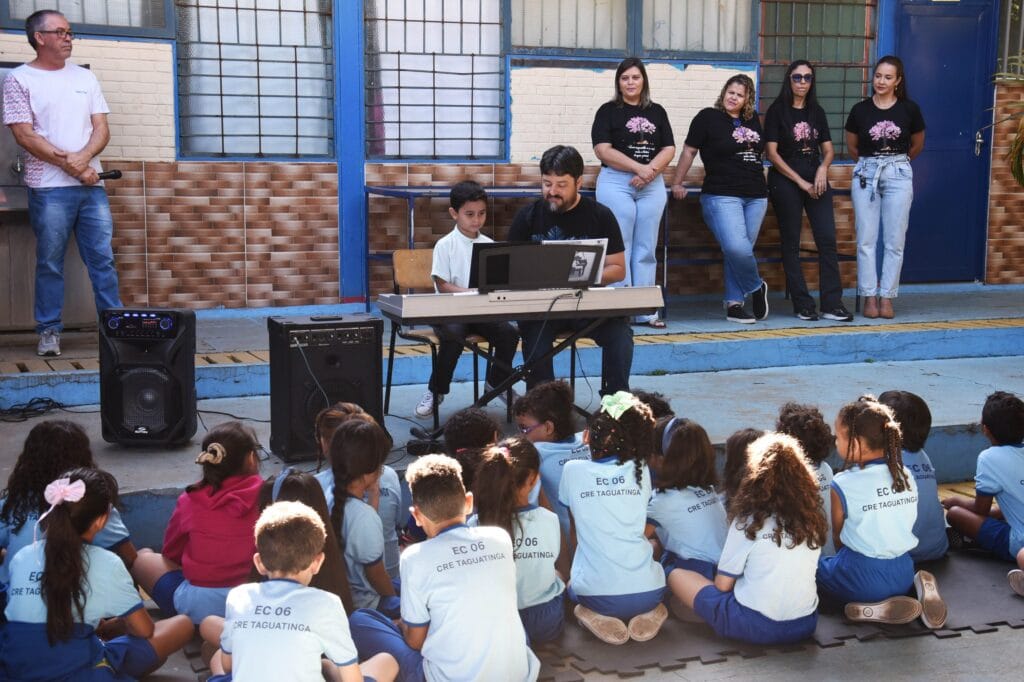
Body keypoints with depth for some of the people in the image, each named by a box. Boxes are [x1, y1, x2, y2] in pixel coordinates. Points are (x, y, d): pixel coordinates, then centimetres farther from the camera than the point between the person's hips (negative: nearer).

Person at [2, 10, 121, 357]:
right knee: (50, 264, 1)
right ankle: (49, 331, 9)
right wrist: (70, 166, -11)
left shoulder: (85, 77, 14)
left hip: (92, 185, 4)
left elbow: (101, 128, 9)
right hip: (49, 188, -4)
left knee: (103, 260, 4)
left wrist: (83, 158, -11)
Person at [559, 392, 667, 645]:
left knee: (574, 585, 34)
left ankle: (598, 617, 1)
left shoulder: (573, 470, -1)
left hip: (596, 594, -1)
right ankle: (648, 614, 6)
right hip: (648, 592, 1)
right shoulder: (640, 470, 3)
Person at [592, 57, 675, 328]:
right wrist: (638, 167, -14)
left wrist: (650, 170, -11)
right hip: (616, 183, -4)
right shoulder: (609, 111, 3)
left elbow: (669, 150, 8)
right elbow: (603, 150, -8)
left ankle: (645, 311, 7)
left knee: (646, 249, 4)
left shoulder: (657, 112, 14)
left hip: (652, 185, 4)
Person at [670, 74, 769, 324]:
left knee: (740, 251, 4)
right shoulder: (708, 117, -2)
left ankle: (734, 304, 12)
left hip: (756, 197, 6)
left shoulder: (752, 120, 14)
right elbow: (689, 151, -1)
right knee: (737, 248, -21)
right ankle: (756, 287, 4)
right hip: (721, 197, -5)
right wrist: (677, 183, -1)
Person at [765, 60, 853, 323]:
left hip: (816, 181, 4)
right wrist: (801, 182, -10)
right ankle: (802, 306, 4)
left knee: (827, 239, -7)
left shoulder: (817, 111, 14)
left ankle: (832, 305, -6)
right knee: (791, 243, -1)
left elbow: (828, 149, 15)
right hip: (785, 181, -4)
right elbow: (772, 153, -6)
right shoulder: (777, 111, 0)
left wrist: (823, 168, -8)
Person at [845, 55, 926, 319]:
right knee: (866, 240, -1)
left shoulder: (909, 109, 0)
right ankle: (869, 297, 6)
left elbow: (917, 144, 15)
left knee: (894, 241, 0)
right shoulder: (860, 110, 0)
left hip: (898, 175, 0)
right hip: (865, 174, 0)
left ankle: (886, 297, 7)